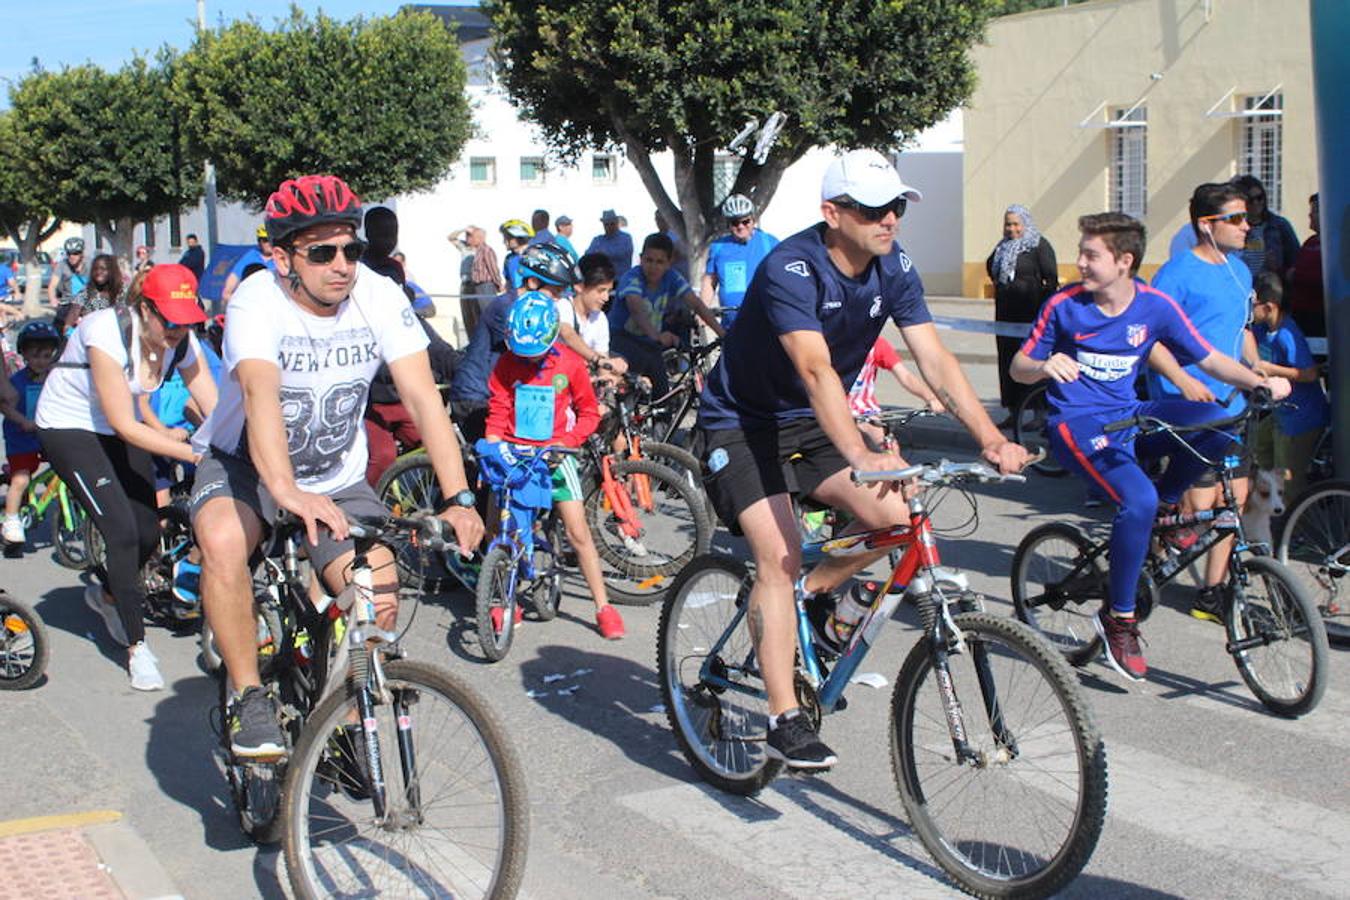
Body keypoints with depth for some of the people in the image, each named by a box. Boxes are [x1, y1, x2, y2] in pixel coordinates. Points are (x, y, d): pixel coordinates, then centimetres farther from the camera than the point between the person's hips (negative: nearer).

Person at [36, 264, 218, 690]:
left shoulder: (181, 342, -16)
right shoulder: (107, 333, -32)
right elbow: (125, 426, -32)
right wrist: (196, 454, -37)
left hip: (116, 429, 6)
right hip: (68, 427, -6)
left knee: (148, 531, 0)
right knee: (122, 531, -17)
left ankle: (106, 593, 34)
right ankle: (137, 648, -4)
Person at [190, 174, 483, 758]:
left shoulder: (379, 298, -15)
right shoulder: (257, 304, -25)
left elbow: (422, 397, -22)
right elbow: (260, 393, -43)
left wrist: (458, 500, -34)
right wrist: (286, 491, -61)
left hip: (338, 476, 3)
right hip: (245, 464, -2)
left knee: (381, 599, -18)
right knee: (223, 542, -35)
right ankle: (249, 699, -16)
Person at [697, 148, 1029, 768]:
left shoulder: (893, 268, -7)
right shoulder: (791, 269, -27)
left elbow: (935, 360, -12)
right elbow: (816, 370, -41)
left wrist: (992, 439, -24)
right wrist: (860, 455, -53)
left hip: (809, 421, 6)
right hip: (741, 421, -6)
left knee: (894, 518, -12)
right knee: (778, 554, -20)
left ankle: (810, 596, 15)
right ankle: (785, 721, -14)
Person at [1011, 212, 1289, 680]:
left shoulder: (1156, 307, -2)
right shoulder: (1064, 305, -8)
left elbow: (1209, 358, 4)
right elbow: (1018, 367, -2)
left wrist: (1259, 381, -13)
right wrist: (1044, 366, -26)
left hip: (1129, 417, 4)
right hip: (1077, 424, -4)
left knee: (1217, 422, -25)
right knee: (1138, 500, -31)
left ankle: (1167, 504, 3)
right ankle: (1118, 618, -12)